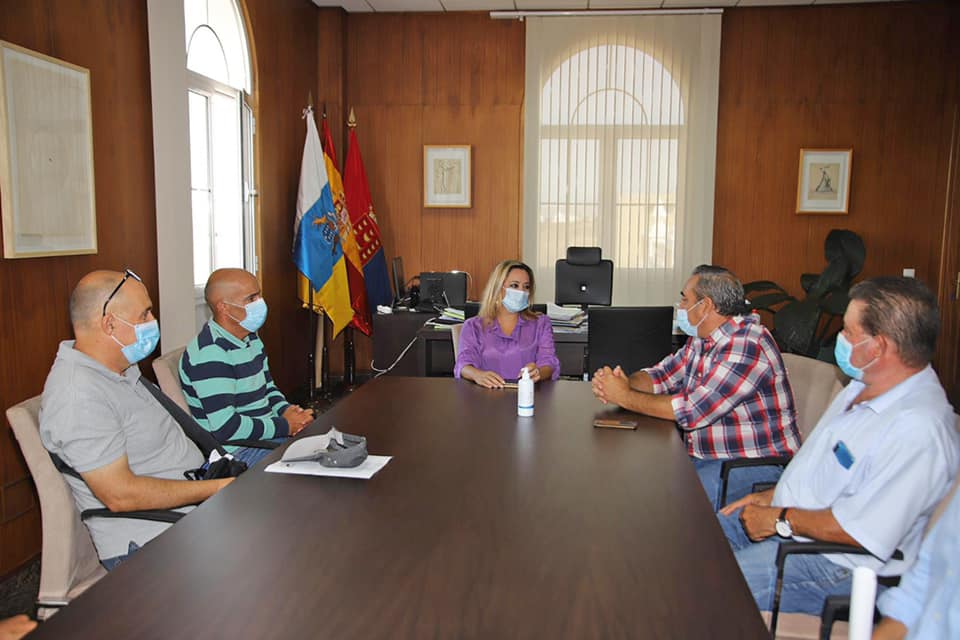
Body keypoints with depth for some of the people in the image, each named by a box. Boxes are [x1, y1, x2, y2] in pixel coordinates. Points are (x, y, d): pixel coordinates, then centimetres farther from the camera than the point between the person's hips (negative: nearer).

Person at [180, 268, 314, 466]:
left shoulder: (251, 338, 12)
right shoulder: (209, 354, -20)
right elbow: (225, 427, -25)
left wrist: (286, 410, 2)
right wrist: (285, 426, -17)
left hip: (267, 434, 10)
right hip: (236, 453, -10)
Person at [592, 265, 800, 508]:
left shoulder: (747, 345, -21)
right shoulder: (702, 339, 10)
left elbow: (693, 410, -25)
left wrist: (625, 397, -17)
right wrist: (625, 382, -10)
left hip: (752, 466, -8)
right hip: (703, 457, 9)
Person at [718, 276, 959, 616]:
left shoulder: (917, 428, -28)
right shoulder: (864, 387, 5)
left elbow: (863, 530, -29)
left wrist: (780, 520, -18)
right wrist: (775, 495, 9)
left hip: (834, 564, -10)